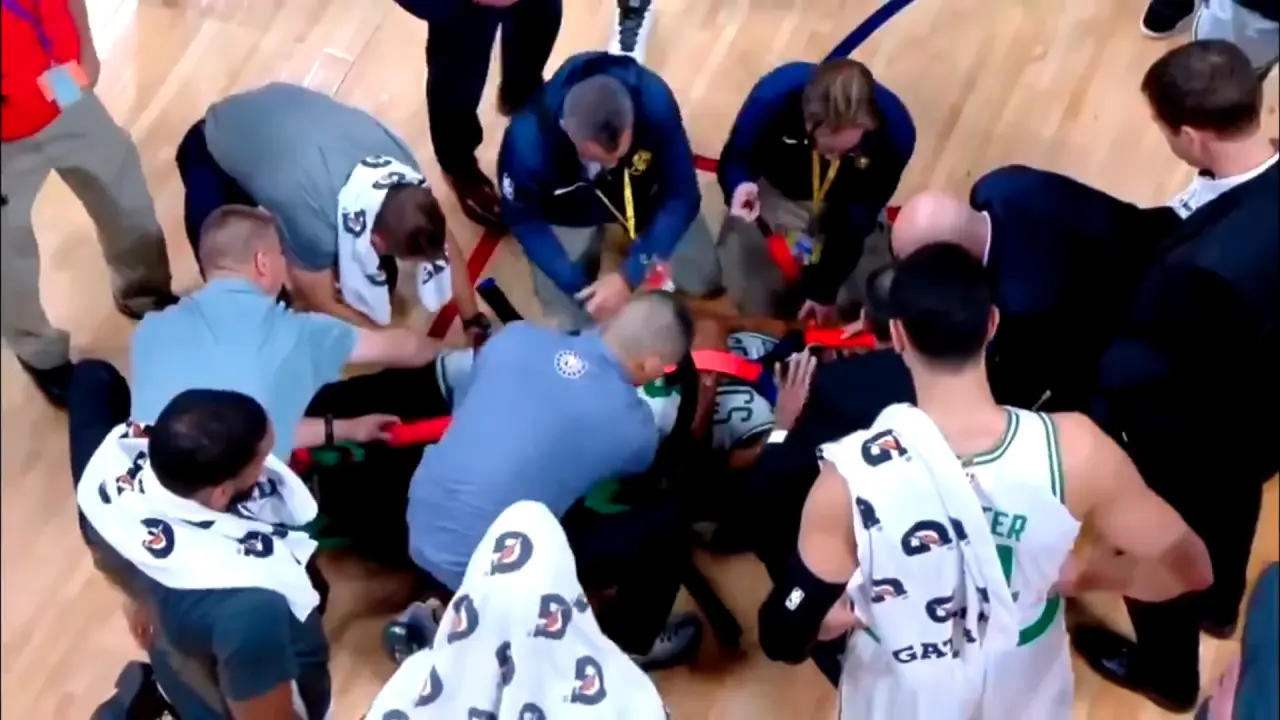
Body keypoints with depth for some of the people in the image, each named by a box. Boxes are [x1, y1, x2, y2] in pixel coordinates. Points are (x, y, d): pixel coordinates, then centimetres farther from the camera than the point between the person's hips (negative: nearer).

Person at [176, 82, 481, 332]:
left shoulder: (400, 164, -29)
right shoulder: (311, 217, -45)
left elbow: (442, 244, -9)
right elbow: (322, 305, -24)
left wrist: (474, 323, -6)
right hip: (211, 150, -4)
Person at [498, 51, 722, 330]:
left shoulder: (654, 102, -38)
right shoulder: (529, 138, -39)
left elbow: (681, 194, -27)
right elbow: (523, 219, -20)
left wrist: (630, 275, -34)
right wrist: (578, 286, -28)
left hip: (643, 192, 1)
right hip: (569, 212, -1)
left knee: (702, 279, -1)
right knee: (568, 322, -8)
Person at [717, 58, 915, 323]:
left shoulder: (894, 130, -35)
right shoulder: (775, 96, -39)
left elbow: (858, 216, -22)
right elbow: (733, 161, -21)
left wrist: (825, 288, -18)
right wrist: (740, 189, -46)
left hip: (846, 202, 1)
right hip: (778, 193, -1)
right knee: (755, 300, -8)